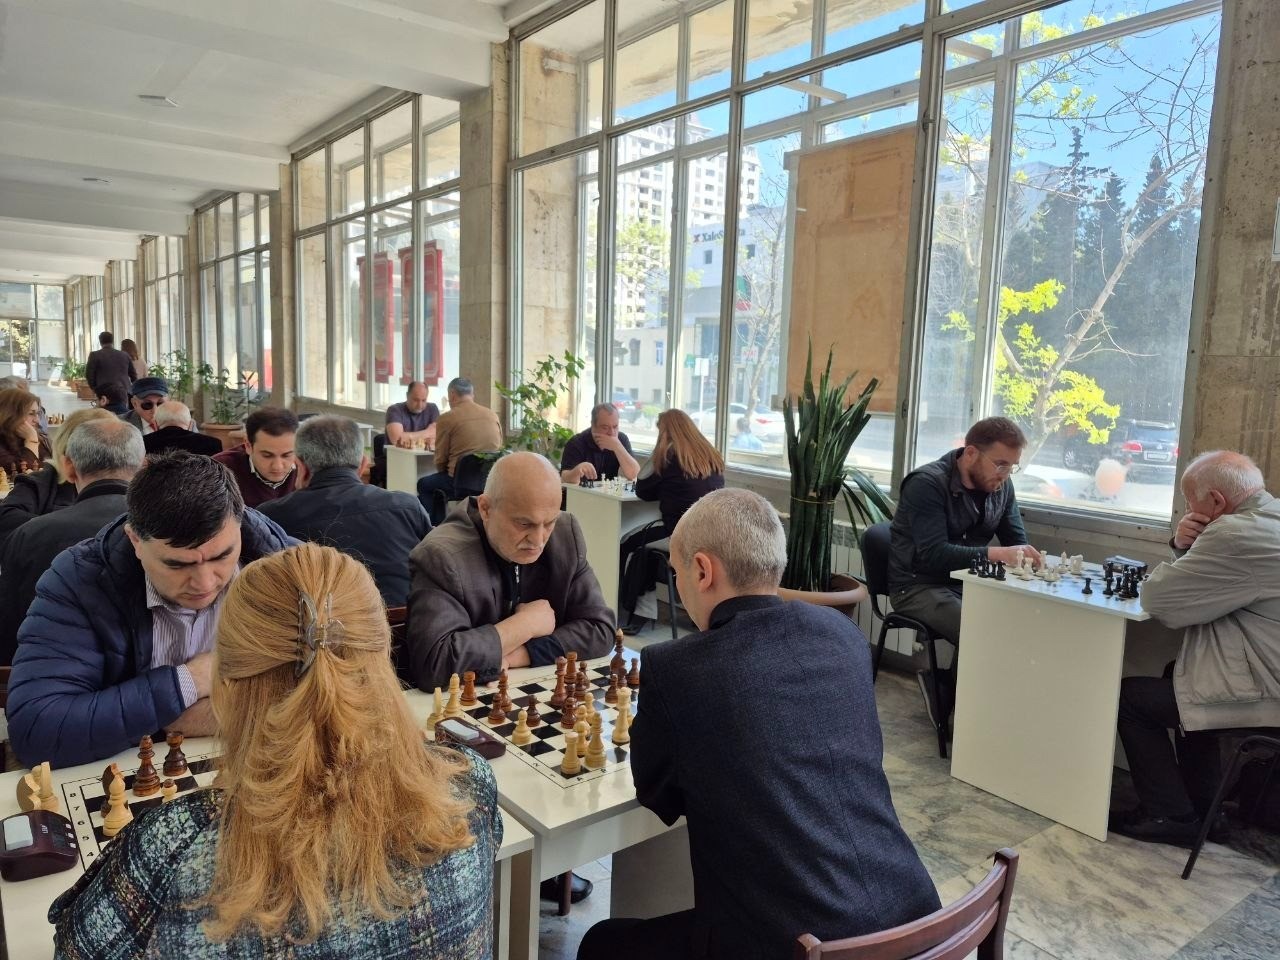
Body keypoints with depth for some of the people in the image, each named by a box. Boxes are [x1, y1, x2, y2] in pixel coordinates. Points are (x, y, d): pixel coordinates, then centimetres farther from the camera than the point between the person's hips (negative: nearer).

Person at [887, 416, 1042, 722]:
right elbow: (933, 555, -28)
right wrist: (995, 554, -38)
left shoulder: (1001, 485, 3)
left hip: (968, 582, 7)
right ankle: (945, 688, 1)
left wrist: (1028, 559, -18)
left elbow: (1017, 542, 6)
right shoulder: (927, 484, -18)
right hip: (918, 586, -7)